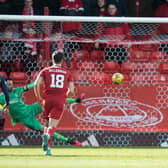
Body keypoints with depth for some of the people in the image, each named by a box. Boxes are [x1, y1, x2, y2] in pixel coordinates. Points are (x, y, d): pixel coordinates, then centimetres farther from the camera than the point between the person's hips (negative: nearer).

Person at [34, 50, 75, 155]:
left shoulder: (45, 71, 13)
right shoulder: (67, 73, 15)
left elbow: (36, 84, -1)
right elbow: (71, 90, 10)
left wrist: (38, 98, 11)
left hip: (47, 99, 1)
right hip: (60, 101, -1)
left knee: (48, 124, 18)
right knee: (53, 126, -9)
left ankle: (48, 148, 10)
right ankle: (47, 135, -42)